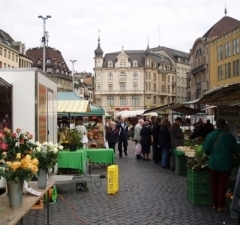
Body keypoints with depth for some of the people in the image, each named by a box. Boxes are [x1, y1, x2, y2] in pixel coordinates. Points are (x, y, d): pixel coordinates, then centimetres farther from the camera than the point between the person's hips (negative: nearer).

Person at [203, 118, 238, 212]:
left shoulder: (210, 135, -7)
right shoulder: (230, 136, -9)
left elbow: (206, 149, -7)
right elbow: (235, 150, -2)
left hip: (213, 163, 2)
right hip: (225, 163, -1)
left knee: (214, 184, 13)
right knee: (222, 184, 6)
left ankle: (215, 204, 21)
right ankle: (221, 205, 10)